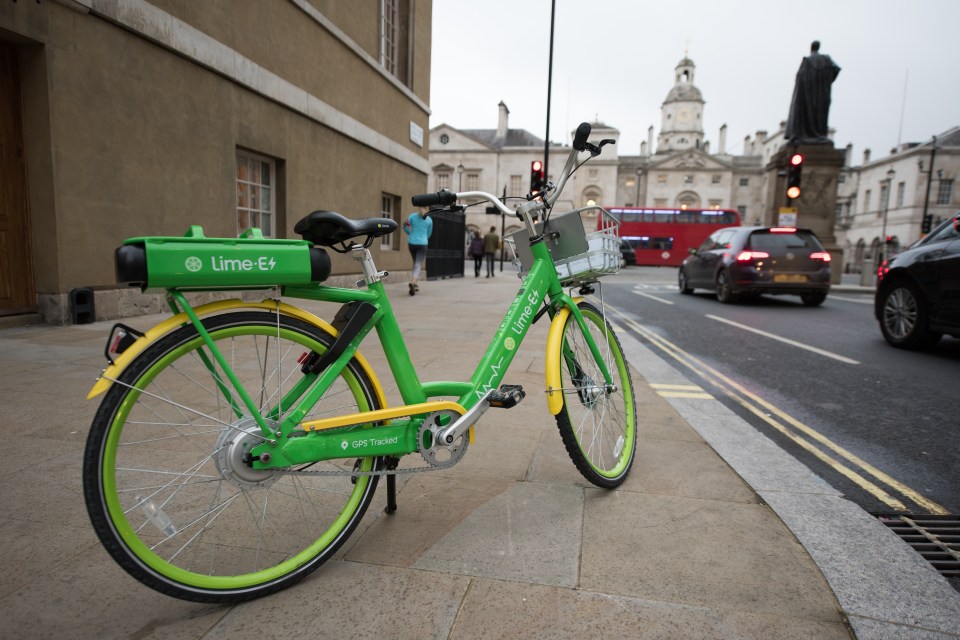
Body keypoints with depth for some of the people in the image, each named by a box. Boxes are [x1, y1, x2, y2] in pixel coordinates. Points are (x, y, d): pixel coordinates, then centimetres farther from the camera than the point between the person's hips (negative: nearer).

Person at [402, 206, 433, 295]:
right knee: (418, 266, -8)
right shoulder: (429, 220, 4)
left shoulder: (412, 216, 4)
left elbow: (405, 228, 2)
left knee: (416, 264, 21)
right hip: (422, 244, -2)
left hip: (412, 243, 2)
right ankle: (413, 282, -33)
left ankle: (415, 284, 24)